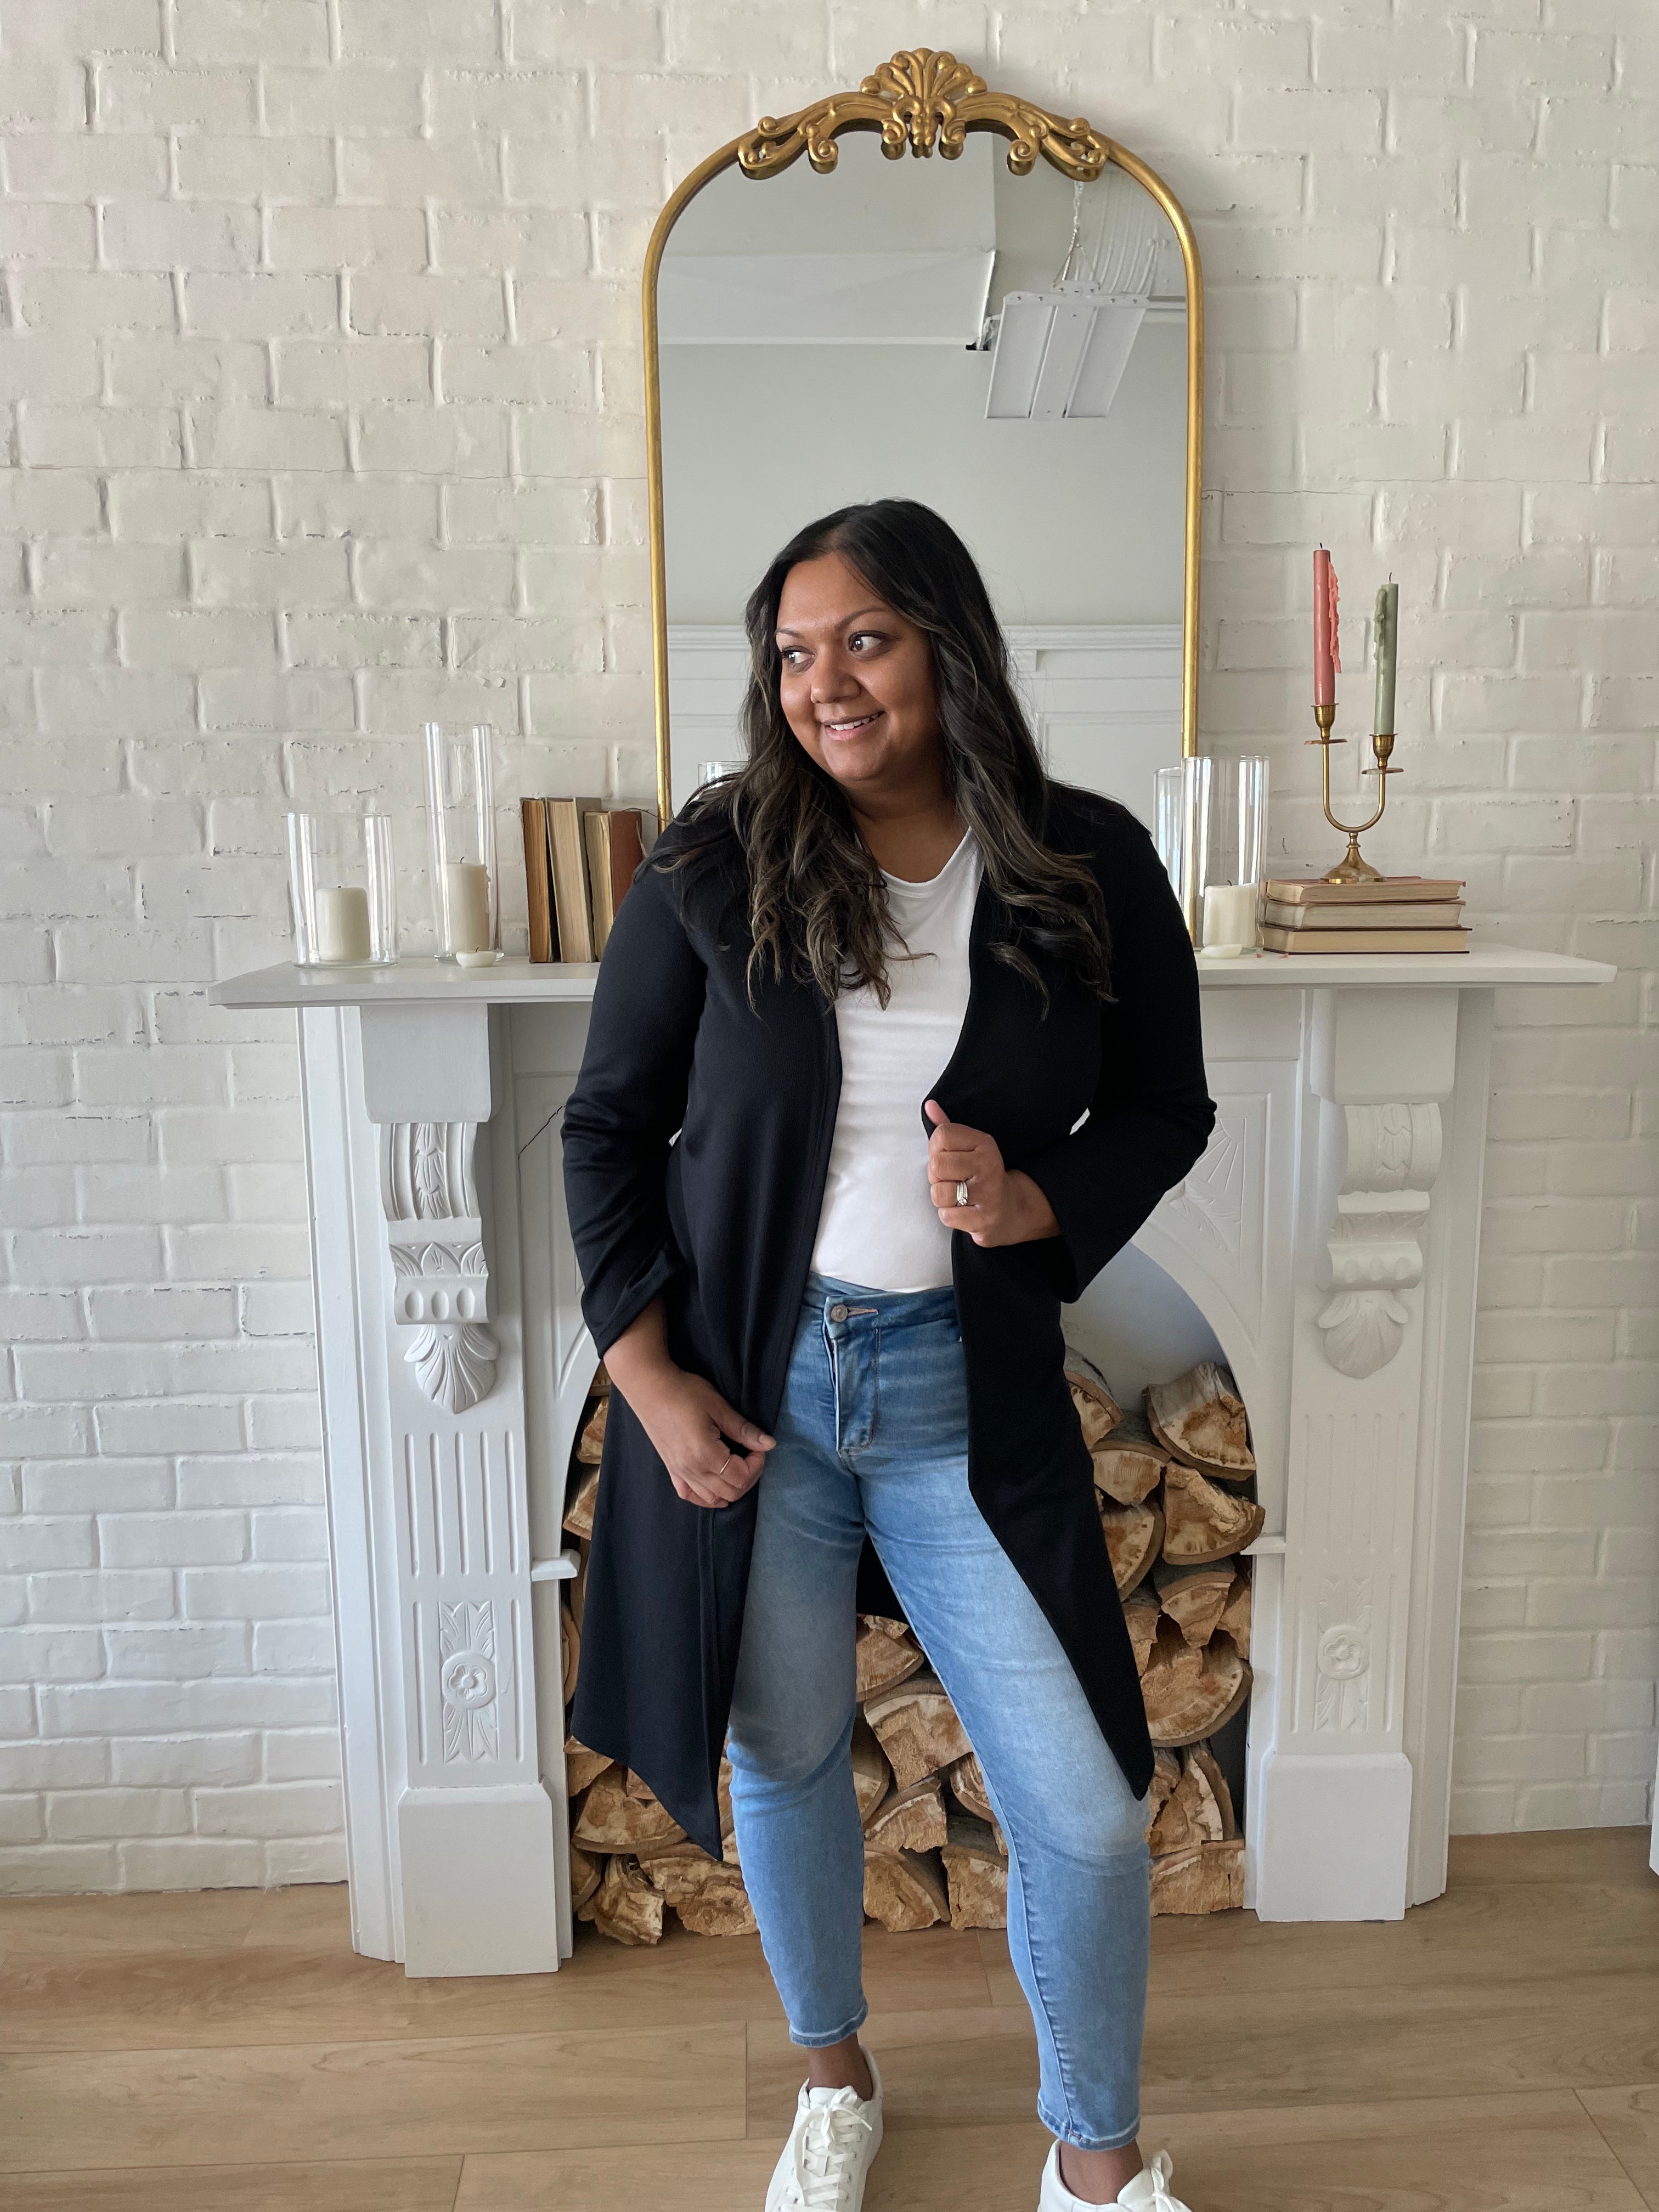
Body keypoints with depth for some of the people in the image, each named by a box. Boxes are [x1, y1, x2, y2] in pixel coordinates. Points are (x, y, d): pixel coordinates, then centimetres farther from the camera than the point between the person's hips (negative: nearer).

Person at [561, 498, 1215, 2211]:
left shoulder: (1089, 868, -4)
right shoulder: (714, 868, -5)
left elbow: (1167, 1110, 7)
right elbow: (607, 1130, 1)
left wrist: (1038, 1202, -14)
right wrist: (650, 1381, -6)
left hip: (967, 1395, 0)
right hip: (749, 1384, 1)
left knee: (1085, 1809, 6)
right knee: (782, 1755, 17)